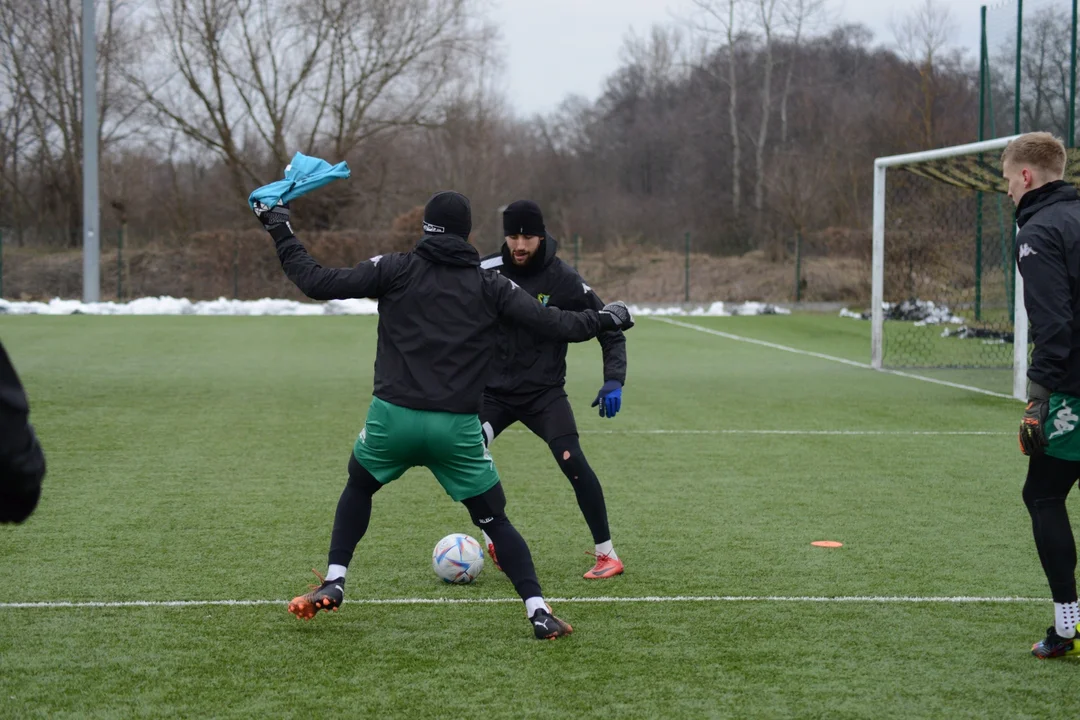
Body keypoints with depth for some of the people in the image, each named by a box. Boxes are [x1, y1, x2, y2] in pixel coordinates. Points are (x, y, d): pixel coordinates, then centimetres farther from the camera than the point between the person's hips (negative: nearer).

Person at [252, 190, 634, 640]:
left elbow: (318, 283, -2)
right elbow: (555, 324, 3)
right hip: (458, 426, 0)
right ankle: (538, 611, 0)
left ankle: (332, 584, 22)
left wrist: (280, 232, 10)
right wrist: (606, 319, 21)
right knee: (494, 520, 14)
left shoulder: (395, 269, 2)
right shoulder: (490, 286, 5)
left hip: (394, 417, 0)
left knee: (358, 488, 30)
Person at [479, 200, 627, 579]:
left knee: (572, 460, -21)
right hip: (494, 389, 2)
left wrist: (614, 380, -16)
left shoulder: (563, 280, -9)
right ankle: (493, 540, 7)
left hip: (544, 391, -2)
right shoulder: (485, 272, -5)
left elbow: (609, 329, -3)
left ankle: (607, 555, -7)